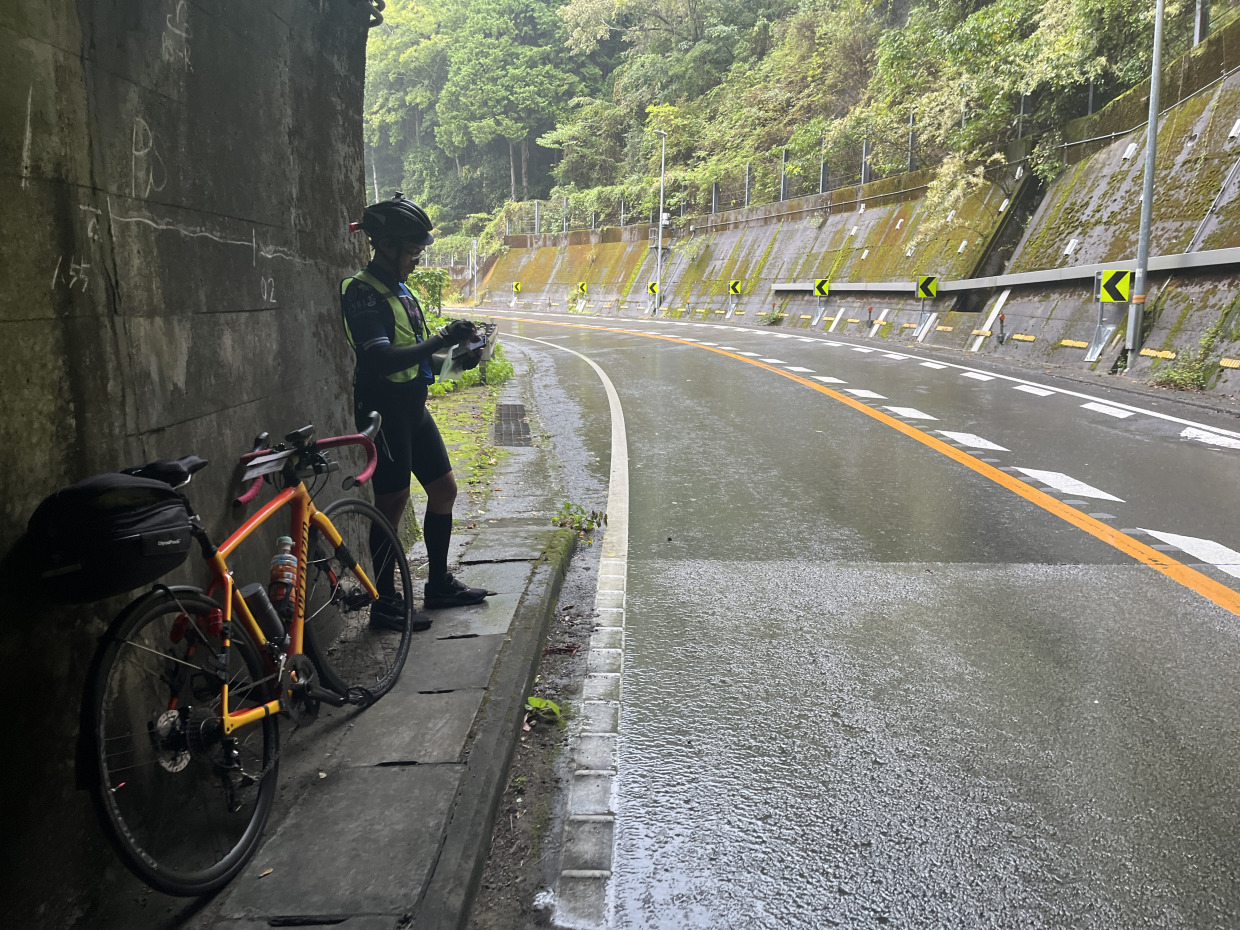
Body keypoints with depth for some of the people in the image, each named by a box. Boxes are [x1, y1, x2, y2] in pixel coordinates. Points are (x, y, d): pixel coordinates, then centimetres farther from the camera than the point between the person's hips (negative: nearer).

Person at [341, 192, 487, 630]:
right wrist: (441, 341, -28)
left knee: (444, 488, 12)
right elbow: (381, 360, -27)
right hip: (384, 409, -9)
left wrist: (453, 347, 7)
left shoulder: (399, 288, 14)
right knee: (393, 502, -3)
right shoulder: (363, 293, -15)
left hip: (413, 406, 9)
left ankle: (439, 584, 25)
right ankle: (385, 602, 10)